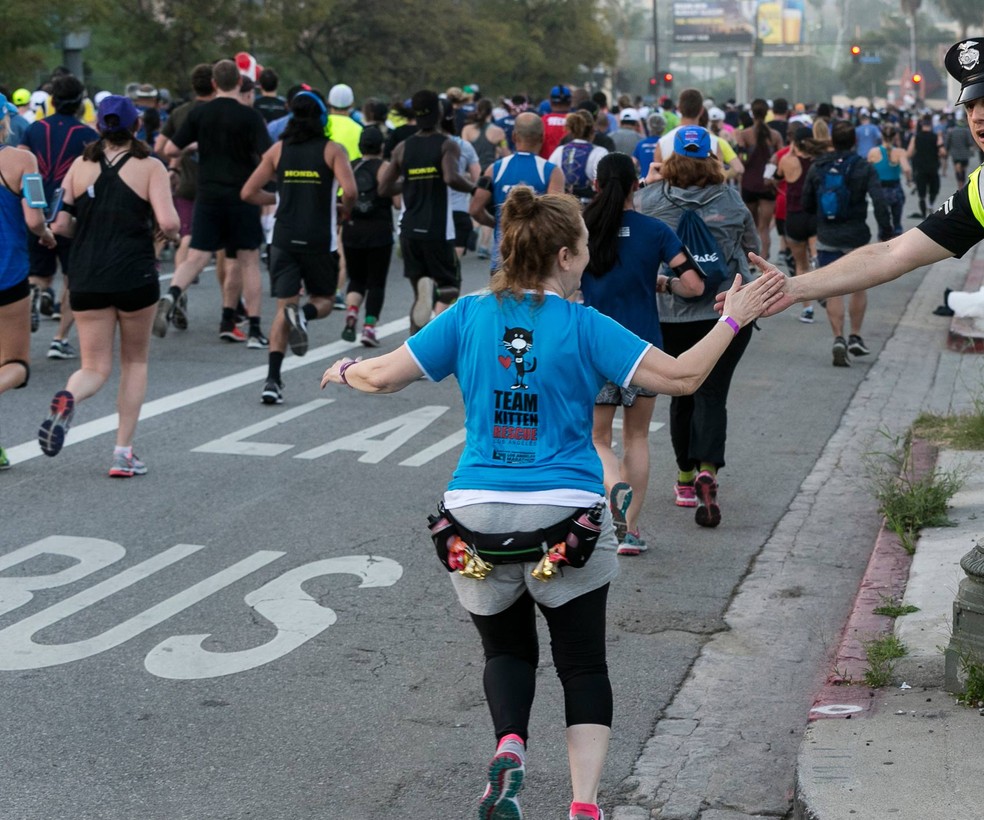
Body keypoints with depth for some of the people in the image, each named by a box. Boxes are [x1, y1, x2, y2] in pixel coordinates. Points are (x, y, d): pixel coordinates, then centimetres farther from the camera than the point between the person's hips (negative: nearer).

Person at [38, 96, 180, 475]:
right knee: (135, 362, 18)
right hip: (136, 277, -2)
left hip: (86, 280, 2)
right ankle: (123, 453, 11)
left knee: (94, 368, 9)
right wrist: (172, 232, 7)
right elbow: (168, 222, -16)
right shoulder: (150, 167, -4)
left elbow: (60, 224, 1)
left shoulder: (80, 166, 5)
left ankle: (67, 398, -28)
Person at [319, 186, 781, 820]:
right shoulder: (585, 327, -6)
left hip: (477, 517, 2)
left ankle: (510, 744, -10)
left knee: (507, 650, 20)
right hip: (566, 520, -2)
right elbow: (680, 377, -9)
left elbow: (384, 376, 1)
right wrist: (733, 320, 3)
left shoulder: (469, 316, 0)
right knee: (583, 664, 11)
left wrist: (345, 372, 22)